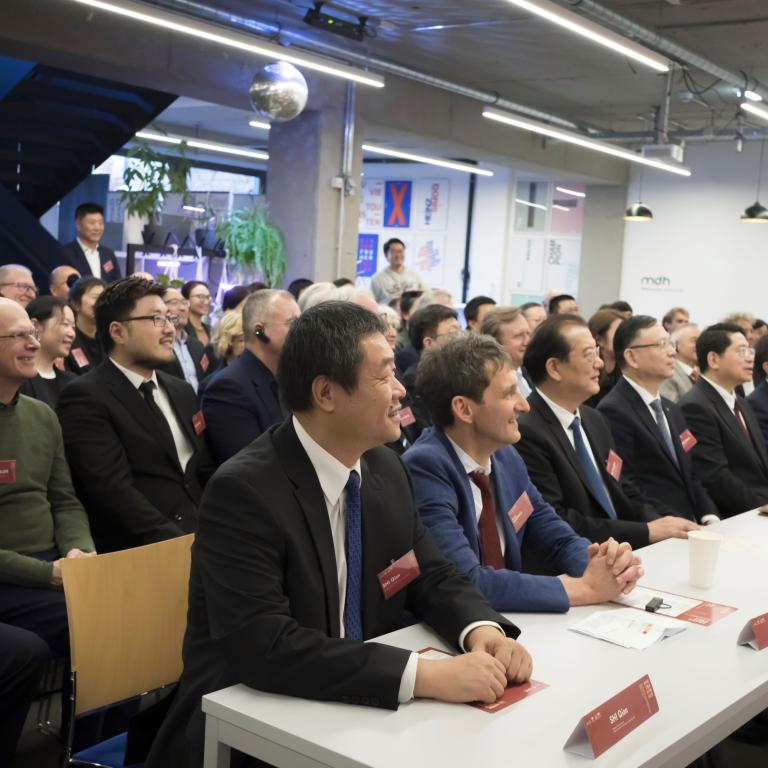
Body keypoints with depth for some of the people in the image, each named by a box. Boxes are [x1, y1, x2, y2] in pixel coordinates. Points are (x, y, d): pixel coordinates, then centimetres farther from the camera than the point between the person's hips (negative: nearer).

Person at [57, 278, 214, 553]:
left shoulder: (182, 392, 17)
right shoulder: (86, 398, -6)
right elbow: (113, 491, -15)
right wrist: (179, 543, -18)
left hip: (199, 540, 6)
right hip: (134, 554, -6)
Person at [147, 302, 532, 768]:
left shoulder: (385, 470, 1)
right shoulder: (244, 491, -20)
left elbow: (433, 578, 8)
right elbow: (263, 645, -28)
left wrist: (483, 630, -14)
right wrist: (426, 676, -32)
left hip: (361, 706, 6)